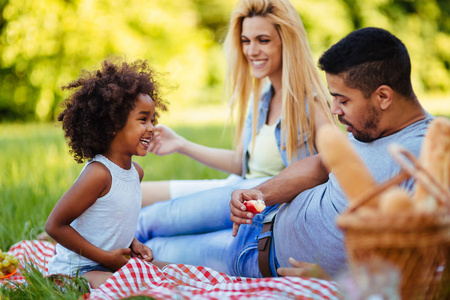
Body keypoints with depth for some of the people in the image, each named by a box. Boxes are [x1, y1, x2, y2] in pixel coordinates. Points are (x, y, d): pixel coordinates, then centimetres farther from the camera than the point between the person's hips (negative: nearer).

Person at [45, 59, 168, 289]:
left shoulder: (136, 172, 4)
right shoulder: (98, 173, -23)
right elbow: (54, 225, -21)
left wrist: (132, 243, 2)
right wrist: (106, 257, -17)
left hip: (115, 262, 9)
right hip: (76, 268, -8)